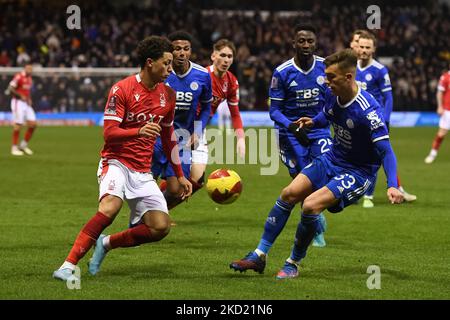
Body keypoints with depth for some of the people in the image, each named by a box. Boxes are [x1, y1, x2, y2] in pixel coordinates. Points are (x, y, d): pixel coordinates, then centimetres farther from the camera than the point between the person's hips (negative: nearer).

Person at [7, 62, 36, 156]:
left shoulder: (30, 79, 14)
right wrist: (21, 96, -18)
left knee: (32, 124, 1)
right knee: (18, 125, -7)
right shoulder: (19, 77, -13)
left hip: (26, 103, 8)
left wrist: (29, 100, 10)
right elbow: (10, 89, -17)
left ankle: (23, 145, 14)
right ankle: (14, 148, 3)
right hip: (18, 103, -8)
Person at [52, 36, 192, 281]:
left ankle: (107, 244, 6)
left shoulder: (168, 95, 9)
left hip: (142, 172, 6)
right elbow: (109, 133, -16)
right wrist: (139, 131, -33)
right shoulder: (122, 89, -9)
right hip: (116, 162, -6)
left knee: (161, 227, -13)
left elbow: (168, 138, 20)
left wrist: (180, 176, 20)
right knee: (110, 207, -34)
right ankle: (68, 266, -31)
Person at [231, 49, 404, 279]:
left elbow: (385, 150, -29)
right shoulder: (332, 96, -5)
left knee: (310, 205, -23)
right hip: (331, 159, 8)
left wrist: (392, 186, -42)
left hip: (358, 172, -8)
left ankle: (293, 264, -3)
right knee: (290, 193, -1)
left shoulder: (367, 110, -28)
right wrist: (313, 122, -4)